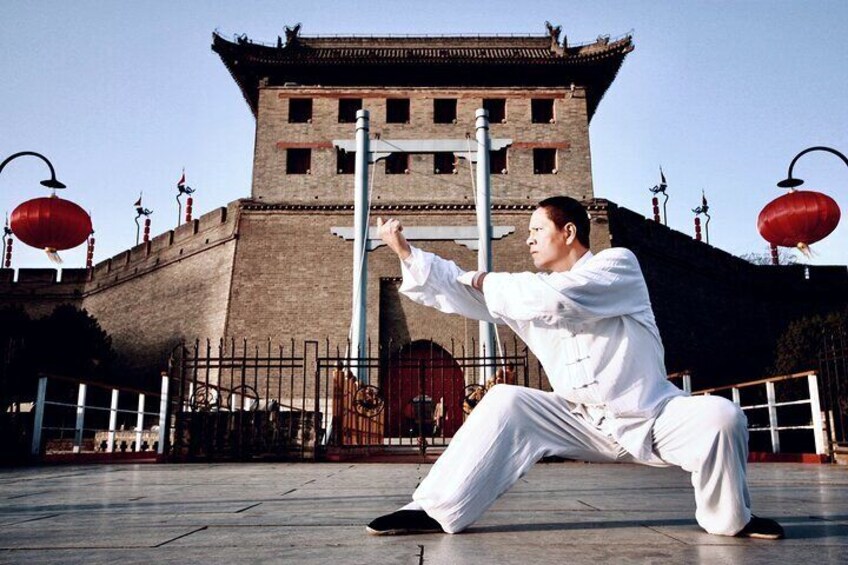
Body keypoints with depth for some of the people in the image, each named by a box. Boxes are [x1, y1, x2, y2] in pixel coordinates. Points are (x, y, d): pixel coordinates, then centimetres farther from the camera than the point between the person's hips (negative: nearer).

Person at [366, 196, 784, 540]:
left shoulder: (618, 263, -9)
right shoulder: (531, 292, 6)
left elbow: (556, 298, -26)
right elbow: (461, 290, 5)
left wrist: (490, 282, -13)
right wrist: (405, 251, -2)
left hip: (653, 418, -3)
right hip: (584, 424, 4)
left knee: (720, 416, -28)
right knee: (505, 404, -14)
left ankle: (731, 519, 1)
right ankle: (439, 511, -12)